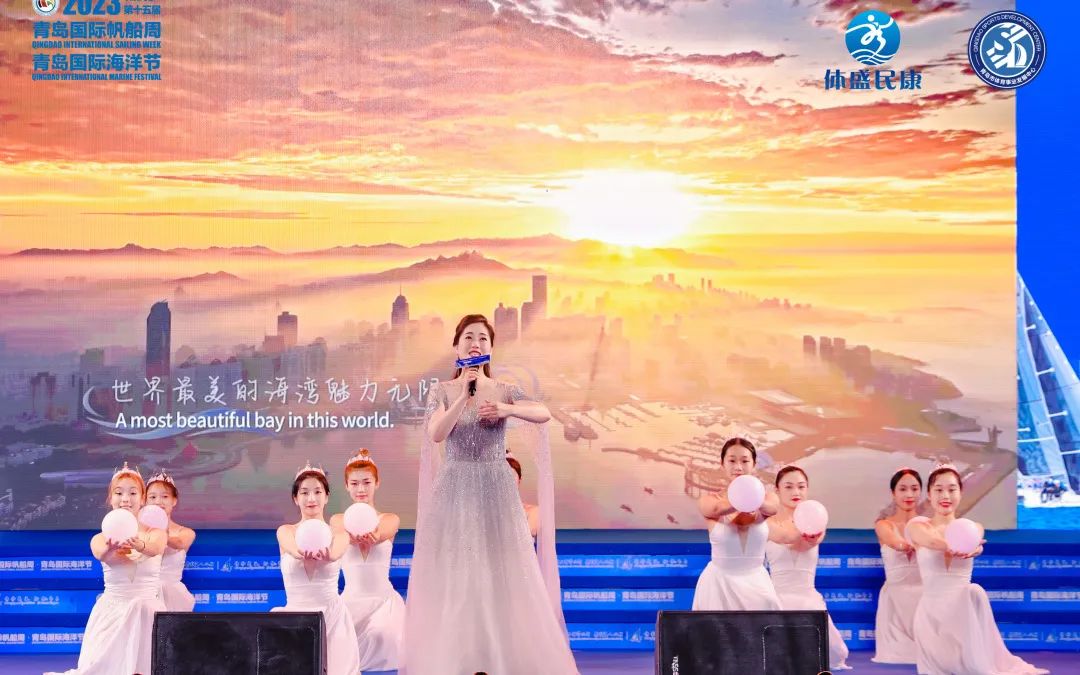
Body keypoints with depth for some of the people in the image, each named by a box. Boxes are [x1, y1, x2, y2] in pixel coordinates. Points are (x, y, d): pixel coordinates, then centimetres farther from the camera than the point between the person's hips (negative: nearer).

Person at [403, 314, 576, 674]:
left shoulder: (506, 391, 4)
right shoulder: (443, 391, 4)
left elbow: (544, 413, -15)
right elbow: (436, 434, -13)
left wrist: (507, 409, -33)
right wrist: (464, 393, -20)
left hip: (496, 492, 0)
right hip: (454, 492, 0)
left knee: (504, 577, -2)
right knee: (452, 578, -1)